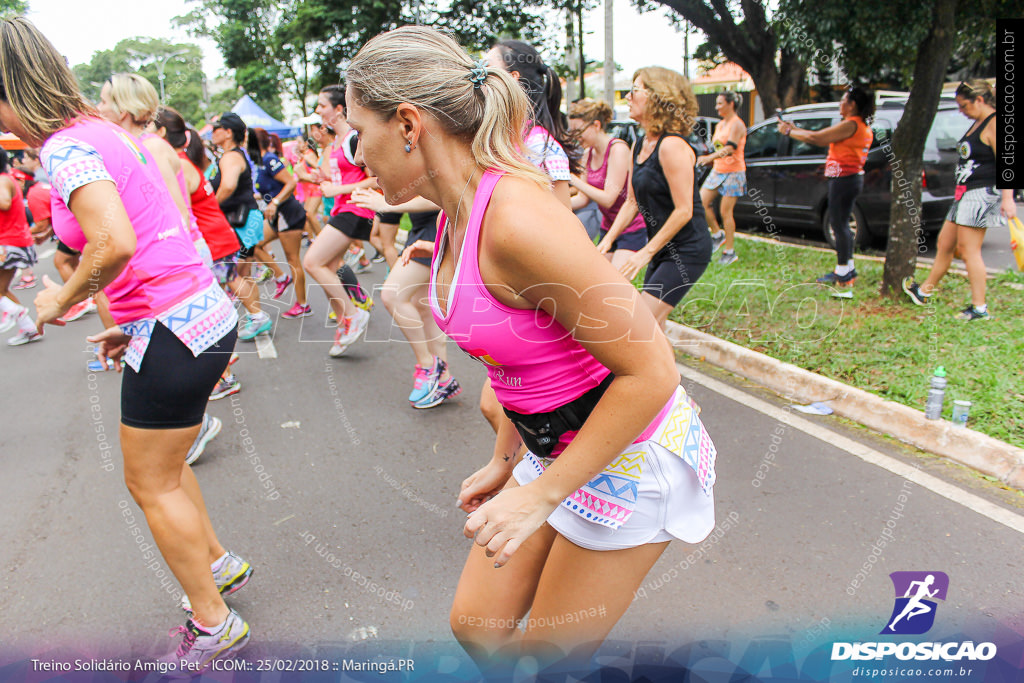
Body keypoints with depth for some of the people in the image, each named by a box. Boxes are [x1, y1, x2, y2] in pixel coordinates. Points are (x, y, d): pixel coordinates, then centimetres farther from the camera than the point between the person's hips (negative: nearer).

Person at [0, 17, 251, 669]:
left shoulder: (64, 148, -14)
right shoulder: (109, 131, 15)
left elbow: (115, 242, -30)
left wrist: (63, 299, -11)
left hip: (174, 331, -9)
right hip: (209, 312, 9)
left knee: (151, 483, 7)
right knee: (160, 463, 25)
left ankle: (214, 625, 21)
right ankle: (217, 560, 41)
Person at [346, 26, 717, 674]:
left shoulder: (517, 218, -29)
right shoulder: (457, 214, -1)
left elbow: (650, 371, -27)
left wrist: (541, 496, -21)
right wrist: (505, 461, 16)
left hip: (629, 458, -8)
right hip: (556, 448, 8)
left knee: (546, 656, 11)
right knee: (476, 624, 18)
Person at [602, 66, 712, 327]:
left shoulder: (672, 145, -19)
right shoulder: (639, 146, 8)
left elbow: (683, 211, -21)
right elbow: (632, 202, 13)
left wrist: (647, 252, -17)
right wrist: (608, 239, 2)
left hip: (687, 250, -9)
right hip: (661, 248, 9)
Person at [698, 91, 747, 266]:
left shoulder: (737, 125, -11)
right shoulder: (720, 125, 14)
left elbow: (730, 149, -25)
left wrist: (709, 157, -37)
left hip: (733, 172, -8)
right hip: (717, 171, 8)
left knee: (726, 211, -7)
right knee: (701, 202, -4)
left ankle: (730, 251, 2)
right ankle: (718, 234, 15)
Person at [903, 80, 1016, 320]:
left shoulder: (994, 124, -13)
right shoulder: (977, 124, 17)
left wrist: (1007, 198, -26)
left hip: (982, 194, -10)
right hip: (966, 195, 10)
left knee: (968, 250, -8)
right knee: (944, 244, 16)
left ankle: (979, 307, -1)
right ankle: (924, 291, 29)